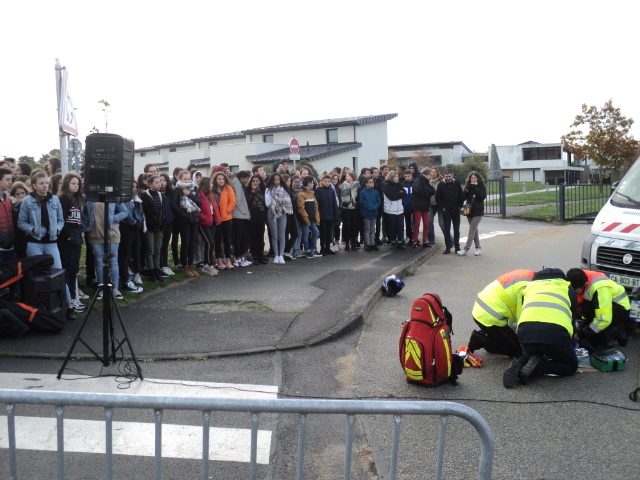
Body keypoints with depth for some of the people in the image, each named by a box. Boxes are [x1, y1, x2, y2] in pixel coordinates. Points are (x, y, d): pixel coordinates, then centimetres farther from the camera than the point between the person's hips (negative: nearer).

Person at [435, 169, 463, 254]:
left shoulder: (457, 183, 0)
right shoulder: (441, 185, -4)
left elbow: (461, 196, 7)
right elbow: (437, 197, -1)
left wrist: (460, 206, -1)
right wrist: (442, 207, -6)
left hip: (456, 211, 1)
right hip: (446, 211, -1)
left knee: (456, 229, 8)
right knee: (446, 229, -1)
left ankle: (457, 247, 15)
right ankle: (448, 247, 5)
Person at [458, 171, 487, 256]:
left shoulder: (481, 186, -1)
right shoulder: (468, 186, 8)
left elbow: (483, 196, -15)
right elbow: (463, 197, 0)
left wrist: (475, 188, -16)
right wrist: (467, 189, -12)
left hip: (478, 211, -5)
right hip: (469, 210, 5)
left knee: (472, 230, -10)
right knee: (474, 230, 12)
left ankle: (466, 249, -12)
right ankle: (478, 248, 22)